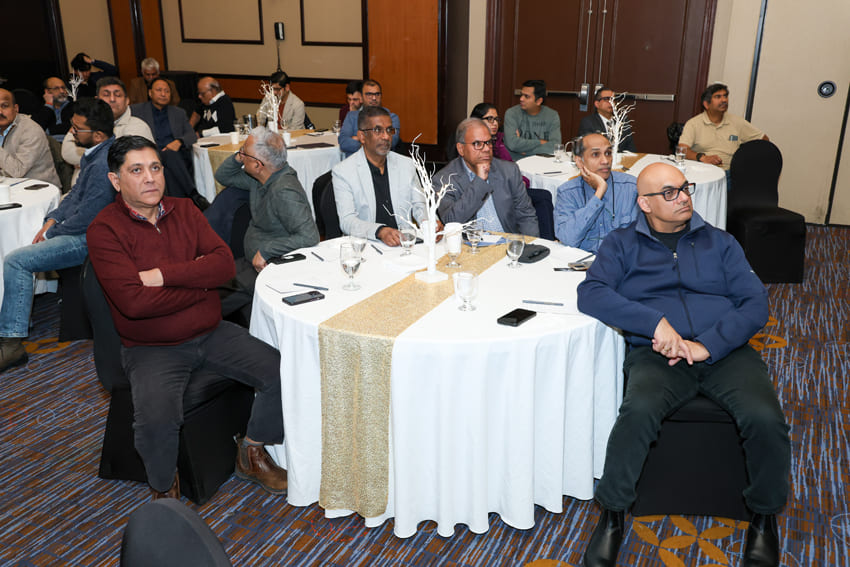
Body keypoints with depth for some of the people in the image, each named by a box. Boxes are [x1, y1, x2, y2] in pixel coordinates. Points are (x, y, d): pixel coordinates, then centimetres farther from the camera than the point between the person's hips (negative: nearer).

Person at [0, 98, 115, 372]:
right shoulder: (94, 153, 9)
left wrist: (52, 233, -7)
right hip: (81, 229, 11)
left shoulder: (103, 165, -25)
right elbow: (76, 193, 21)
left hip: (89, 239, -11)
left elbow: (84, 221, -24)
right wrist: (53, 219, 7)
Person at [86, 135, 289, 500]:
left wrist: (163, 275, -16)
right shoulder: (105, 230, -9)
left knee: (283, 373, -10)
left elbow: (224, 264, -6)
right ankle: (164, 489, 3)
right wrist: (198, 280, -10)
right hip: (151, 348, -5)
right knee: (157, 418, -31)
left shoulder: (184, 211, 7)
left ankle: (252, 455, 15)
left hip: (211, 333, 5)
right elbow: (134, 301, -22)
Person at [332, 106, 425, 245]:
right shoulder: (342, 171, -4)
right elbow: (347, 221, -12)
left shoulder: (407, 164, 11)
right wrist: (380, 231, -30)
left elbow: (419, 205, 14)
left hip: (405, 243, 3)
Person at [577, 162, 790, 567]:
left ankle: (764, 515, 3)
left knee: (765, 417, -26)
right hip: (656, 354, -2)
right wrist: (655, 322, -18)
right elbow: (590, 294, -6)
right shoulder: (622, 245, 12)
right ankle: (613, 514, -11)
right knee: (640, 409, -34)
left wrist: (708, 344, -10)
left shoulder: (718, 242, 17)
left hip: (724, 351, 2)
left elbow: (755, 302, 7)